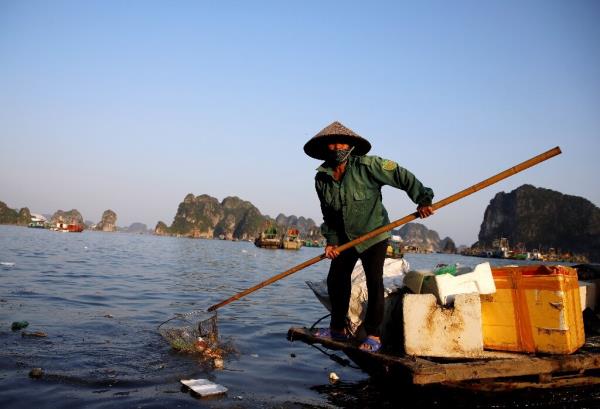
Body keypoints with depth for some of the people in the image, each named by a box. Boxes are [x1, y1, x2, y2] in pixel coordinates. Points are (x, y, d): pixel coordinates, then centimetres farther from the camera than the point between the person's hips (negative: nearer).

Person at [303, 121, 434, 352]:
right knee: (335, 280, 8)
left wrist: (422, 199, -31)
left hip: (374, 234, -5)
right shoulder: (321, 178, -4)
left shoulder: (366, 166, -20)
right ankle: (338, 329, 24)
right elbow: (328, 214, 4)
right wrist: (331, 240, -3)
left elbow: (402, 176, -21)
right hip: (344, 237, 6)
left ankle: (373, 335, -1)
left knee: (374, 282, -12)